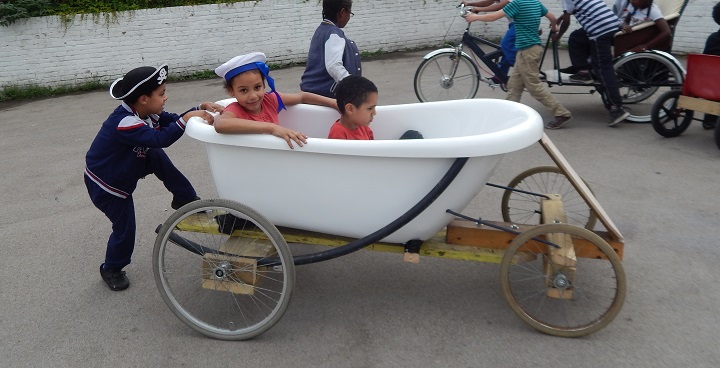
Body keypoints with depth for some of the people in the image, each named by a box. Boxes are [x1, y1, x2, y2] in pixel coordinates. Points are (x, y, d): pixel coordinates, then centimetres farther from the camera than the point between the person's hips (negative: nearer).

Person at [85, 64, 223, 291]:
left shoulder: (146, 113, -8)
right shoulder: (124, 123, -36)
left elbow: (172, 121, -3)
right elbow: (160, 138, -46)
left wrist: (201, 108, -18)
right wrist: (188, 118, -44)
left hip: (123, 171, 8)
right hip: (104, 185, -8)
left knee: (157, 157, -15)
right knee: (125, 229, -1)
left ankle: (185, 198, 0)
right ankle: (111, 270, 25)